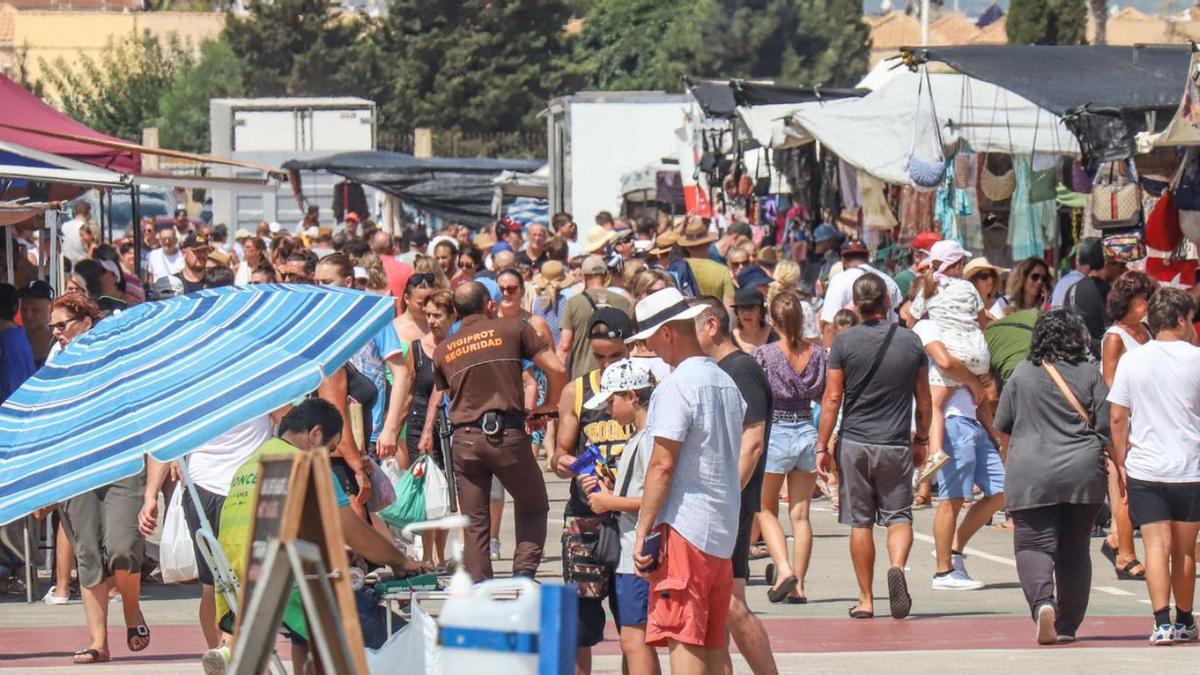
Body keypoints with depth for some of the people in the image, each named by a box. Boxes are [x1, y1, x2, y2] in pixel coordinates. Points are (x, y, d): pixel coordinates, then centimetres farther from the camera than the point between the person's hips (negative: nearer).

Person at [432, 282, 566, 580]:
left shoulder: (443, 350, 14)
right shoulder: (512, 329, 5)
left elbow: (443, 395, 15)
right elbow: (556, 369, 1)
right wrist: (548, 405, 15)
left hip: (465, 440, 2)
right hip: (508, 433, -2)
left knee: (474, 522, 8)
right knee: (532, 507, 14)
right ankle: (525, 570, -4)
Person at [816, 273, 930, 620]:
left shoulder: (845, 342, -5)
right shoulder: (910, 342, 0)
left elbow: (832, 398, -6)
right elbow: (924, 400, 7)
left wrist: (822, 447, 0)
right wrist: (921, 440, 21)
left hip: (854, 442, -1)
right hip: (896, 445, 1)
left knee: (859, 522, 7)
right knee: (898, 516, 9)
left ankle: (866, 600, 10)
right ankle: (897, 567, -20)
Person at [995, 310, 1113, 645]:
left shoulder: (1022, 373, 0)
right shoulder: (1089, 373, 0)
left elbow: (1002, 423, 8)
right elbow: (1106, 425, -1)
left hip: (1031, 477, -1)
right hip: (1083, 474, 1)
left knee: (1033, 545, -2)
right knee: (1075, 550, 12)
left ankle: (1042, 602, -29)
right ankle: (1068, 625, 14)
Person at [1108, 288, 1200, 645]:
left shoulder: (1131, 361, 0)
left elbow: (1118, 418, 2)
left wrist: (1120, 462, 11)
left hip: (1144, 469, 0)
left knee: (1157, 546, -5)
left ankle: (1162, 623, -17)